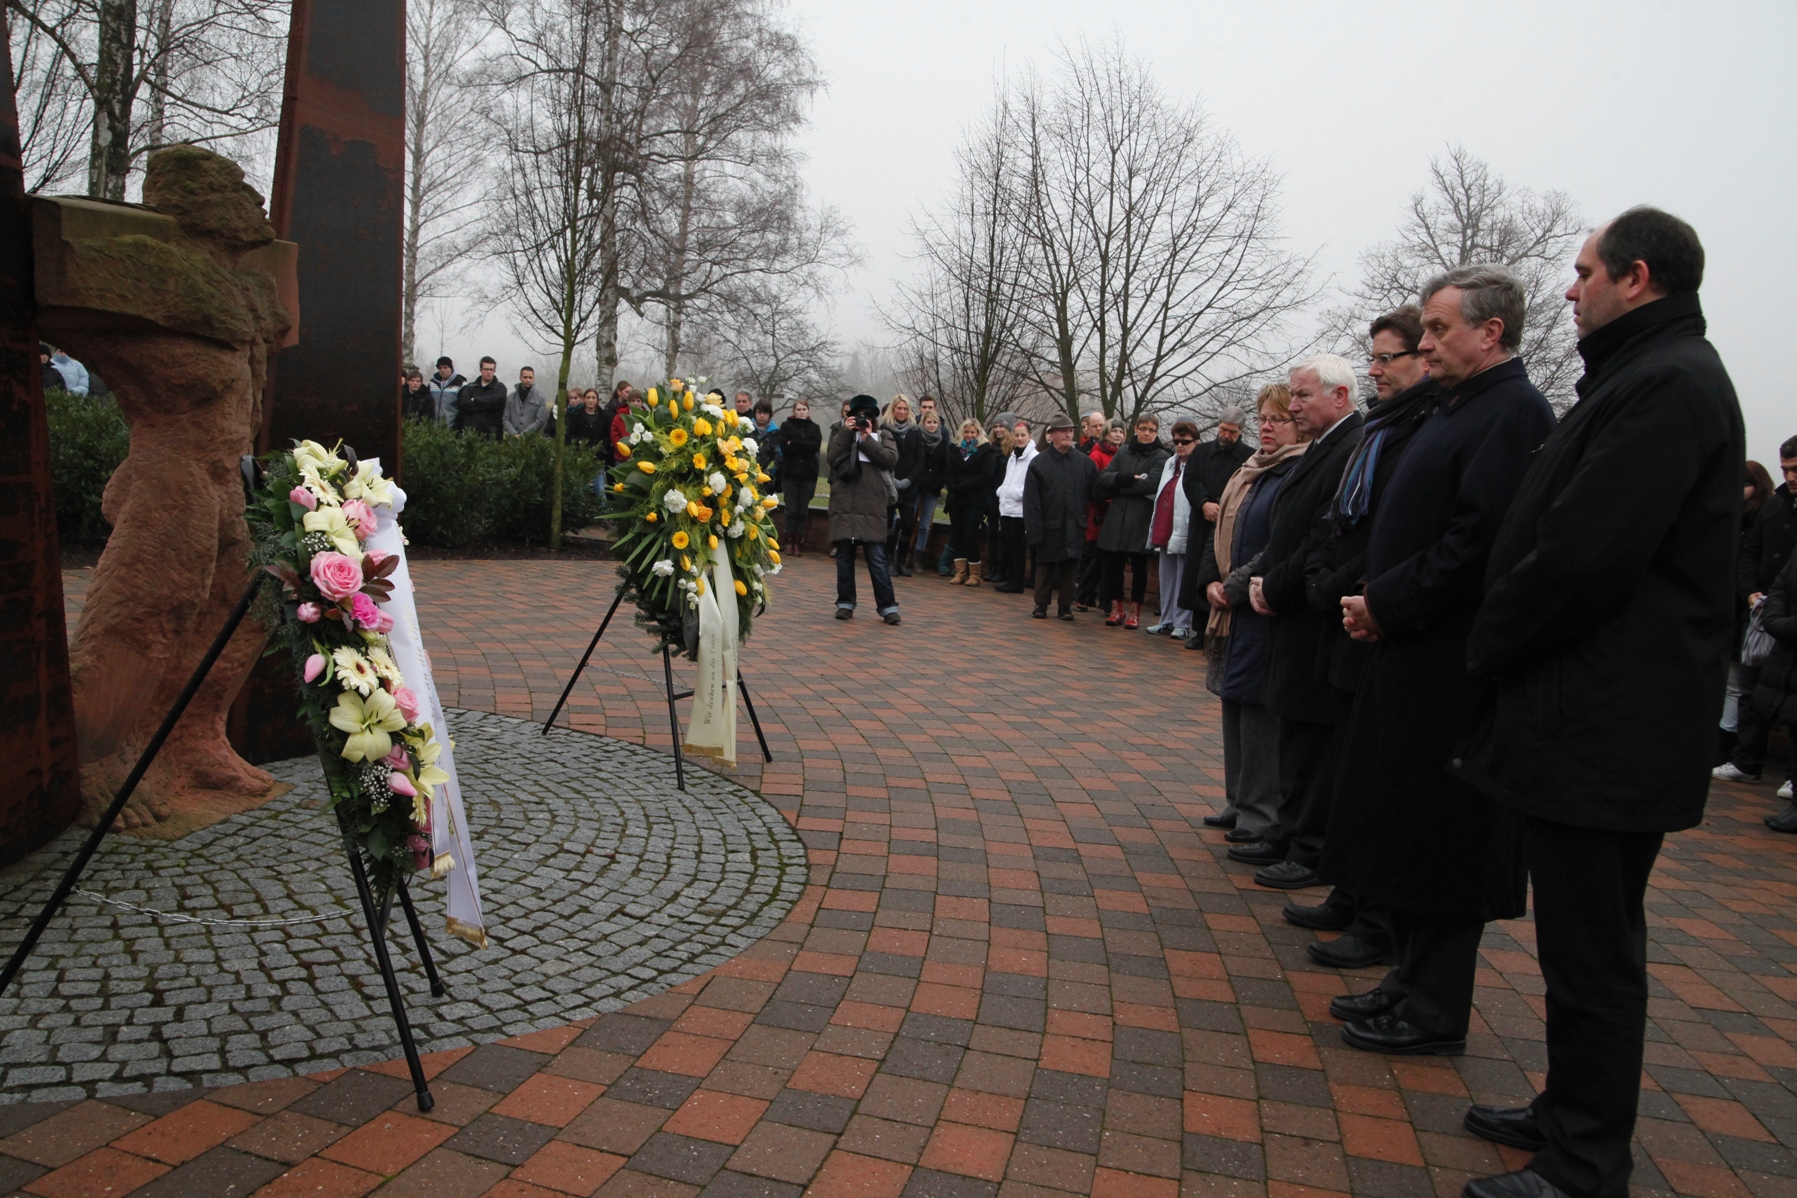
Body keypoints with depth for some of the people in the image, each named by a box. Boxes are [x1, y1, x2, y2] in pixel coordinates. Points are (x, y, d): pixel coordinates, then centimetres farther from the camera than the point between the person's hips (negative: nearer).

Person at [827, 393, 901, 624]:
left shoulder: (883, 435, 11)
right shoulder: (840, 434, 13)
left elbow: (891, 459, -7)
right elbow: (832, 458, -4)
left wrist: (867, 438, -8)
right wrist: (846, 431, -6)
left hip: (872, 506, -2)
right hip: (843, 503, 2)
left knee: (877, 558, -4)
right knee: (844, 557, 6)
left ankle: (888, 605, 0)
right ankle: (845, 603, 15)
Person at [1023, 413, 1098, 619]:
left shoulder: (1084, 462, 5)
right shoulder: (1038, 462, -2)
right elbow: (1031, 501, -5)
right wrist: (1034, 531, -10)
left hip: (1073, 527, 2)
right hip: (1049, 525, -2)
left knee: (1068, 567, 7)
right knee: (1045, 566, 6)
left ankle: (1065, 607, 15)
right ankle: (1041, 605, 17)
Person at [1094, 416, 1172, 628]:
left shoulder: (1162, 457, -1)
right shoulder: (1124, 452, 14)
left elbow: (1151, 483, -15)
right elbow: (1103, 476, 4)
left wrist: (1120, 485, -7)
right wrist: (1121, 478, -17)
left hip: (1142, 520, -4)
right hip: (1116, 517, 4)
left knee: (1139, 566, 4)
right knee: (1112, 563, 5)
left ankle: (1135, 611, 15)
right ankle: (1116, 608, 18)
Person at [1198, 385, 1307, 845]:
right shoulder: (1250, 472, 14)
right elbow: (1220, 531, 16)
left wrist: (1237, 587, -15)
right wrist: (1212, 583, 2)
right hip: (1233, 611, 9)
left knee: (1259, 707, -4)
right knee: (1235, 702, 14)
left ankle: (1262, 812, 8)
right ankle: (1239, 802, 26)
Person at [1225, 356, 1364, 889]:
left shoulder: (1354, 451, -16)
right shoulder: (1321, 449, 16)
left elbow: (1328, 540, -22)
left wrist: (1274, 587, -13)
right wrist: (1264, 581, 4)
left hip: (1318, 622, -10)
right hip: (1293, 618, 10)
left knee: (1315, 738, 0)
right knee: (1295, 733, 17)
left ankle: (1313, 851, 11)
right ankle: (1289, 834, 30)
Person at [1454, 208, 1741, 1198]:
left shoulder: (1667, 384, -16)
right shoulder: (1651, 375, 17)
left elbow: (1583, 555, -24)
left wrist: (1488, 642, -9)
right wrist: (1501, 643, 10)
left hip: (1605, 725, -11)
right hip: (1599, 716, 11)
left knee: (1592, 953, 1)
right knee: (1587, 939, 20)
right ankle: (1573, 1115, 35)